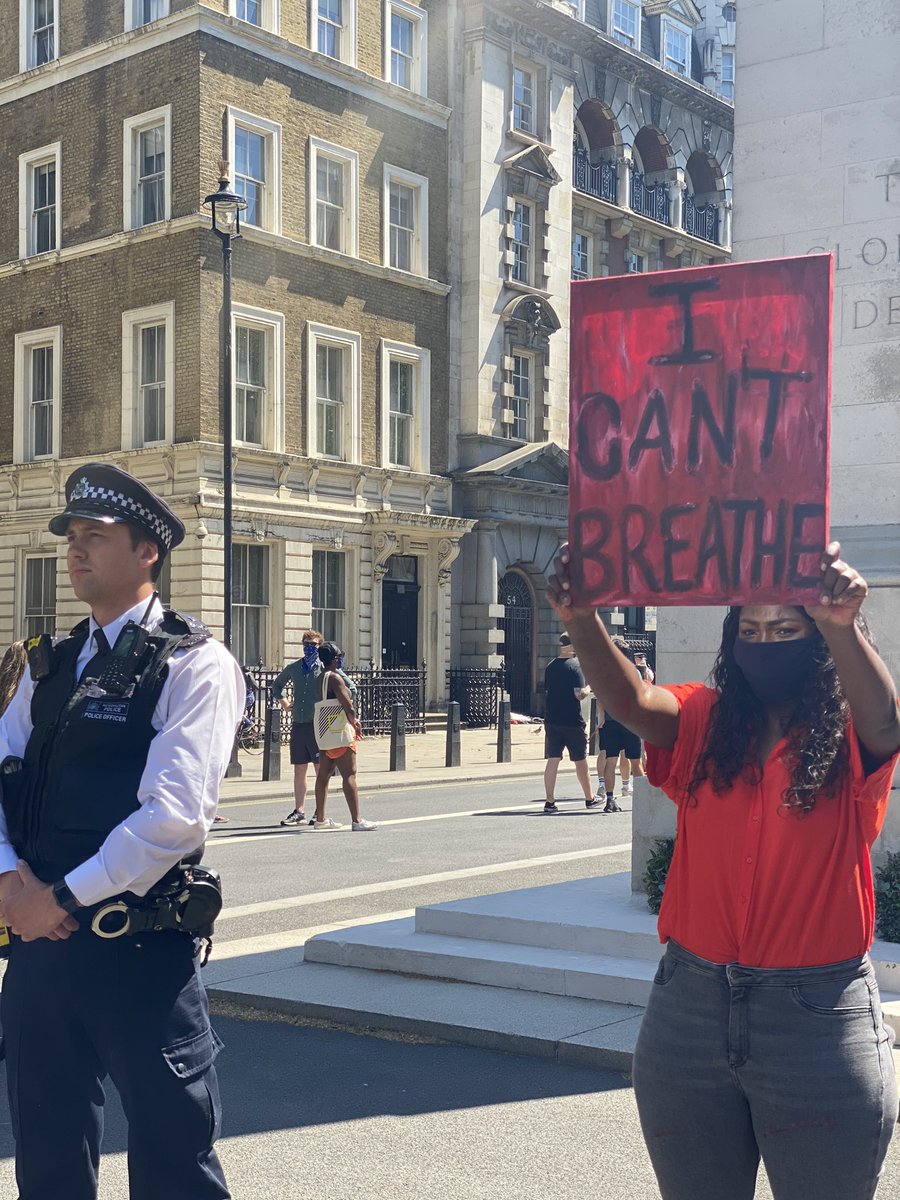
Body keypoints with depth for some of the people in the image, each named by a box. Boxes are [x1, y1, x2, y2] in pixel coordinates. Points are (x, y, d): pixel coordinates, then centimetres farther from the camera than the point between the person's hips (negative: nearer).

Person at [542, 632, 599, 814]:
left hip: (552, 721, 5)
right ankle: (589, 799, 22)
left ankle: (549, 802, -1)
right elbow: (579, 694, -16)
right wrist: (589, 689, 2)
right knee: (580, 761, 9)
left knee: (553, 761, 3)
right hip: (572, 722, -5)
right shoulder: (575, 666, -12)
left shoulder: (550, 666, 8)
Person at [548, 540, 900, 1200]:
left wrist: (845, 626, -47)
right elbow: (631, 700, -16)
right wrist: (581, 620, -37)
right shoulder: (704, 723, 3)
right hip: (692, 1004, 3)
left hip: (818, 1019, -3)